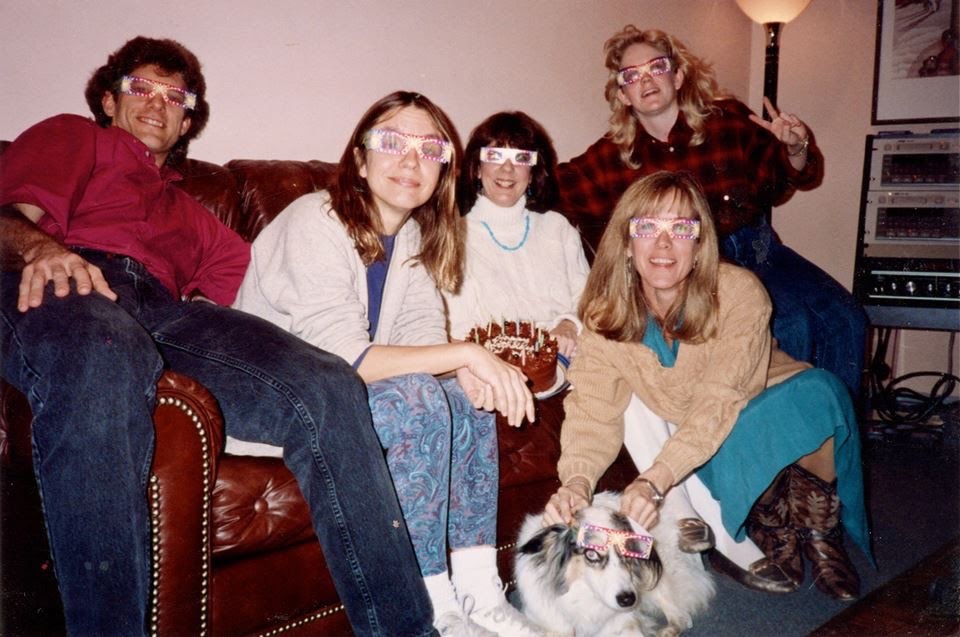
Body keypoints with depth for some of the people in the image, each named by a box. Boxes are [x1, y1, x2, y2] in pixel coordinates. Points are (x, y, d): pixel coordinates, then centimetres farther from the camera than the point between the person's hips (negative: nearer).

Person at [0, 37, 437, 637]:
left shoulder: (192, 214, 42)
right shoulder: (71, 136, 30)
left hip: (163, 307, 4)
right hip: (65, 288, -3)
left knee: (328, 387, -24)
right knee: (105, 362, -43)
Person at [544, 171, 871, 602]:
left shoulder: (739, 292, -27)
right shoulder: (605, 313, -17)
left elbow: (719, 403, -36)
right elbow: (594, 409, -23)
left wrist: (655, 480, -49)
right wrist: (576, 480, -43)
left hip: (768, 408, -1)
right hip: (697, 443, 1)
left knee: (818, 392, -34)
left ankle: (820, 533, -11)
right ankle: (772, 534, -2)